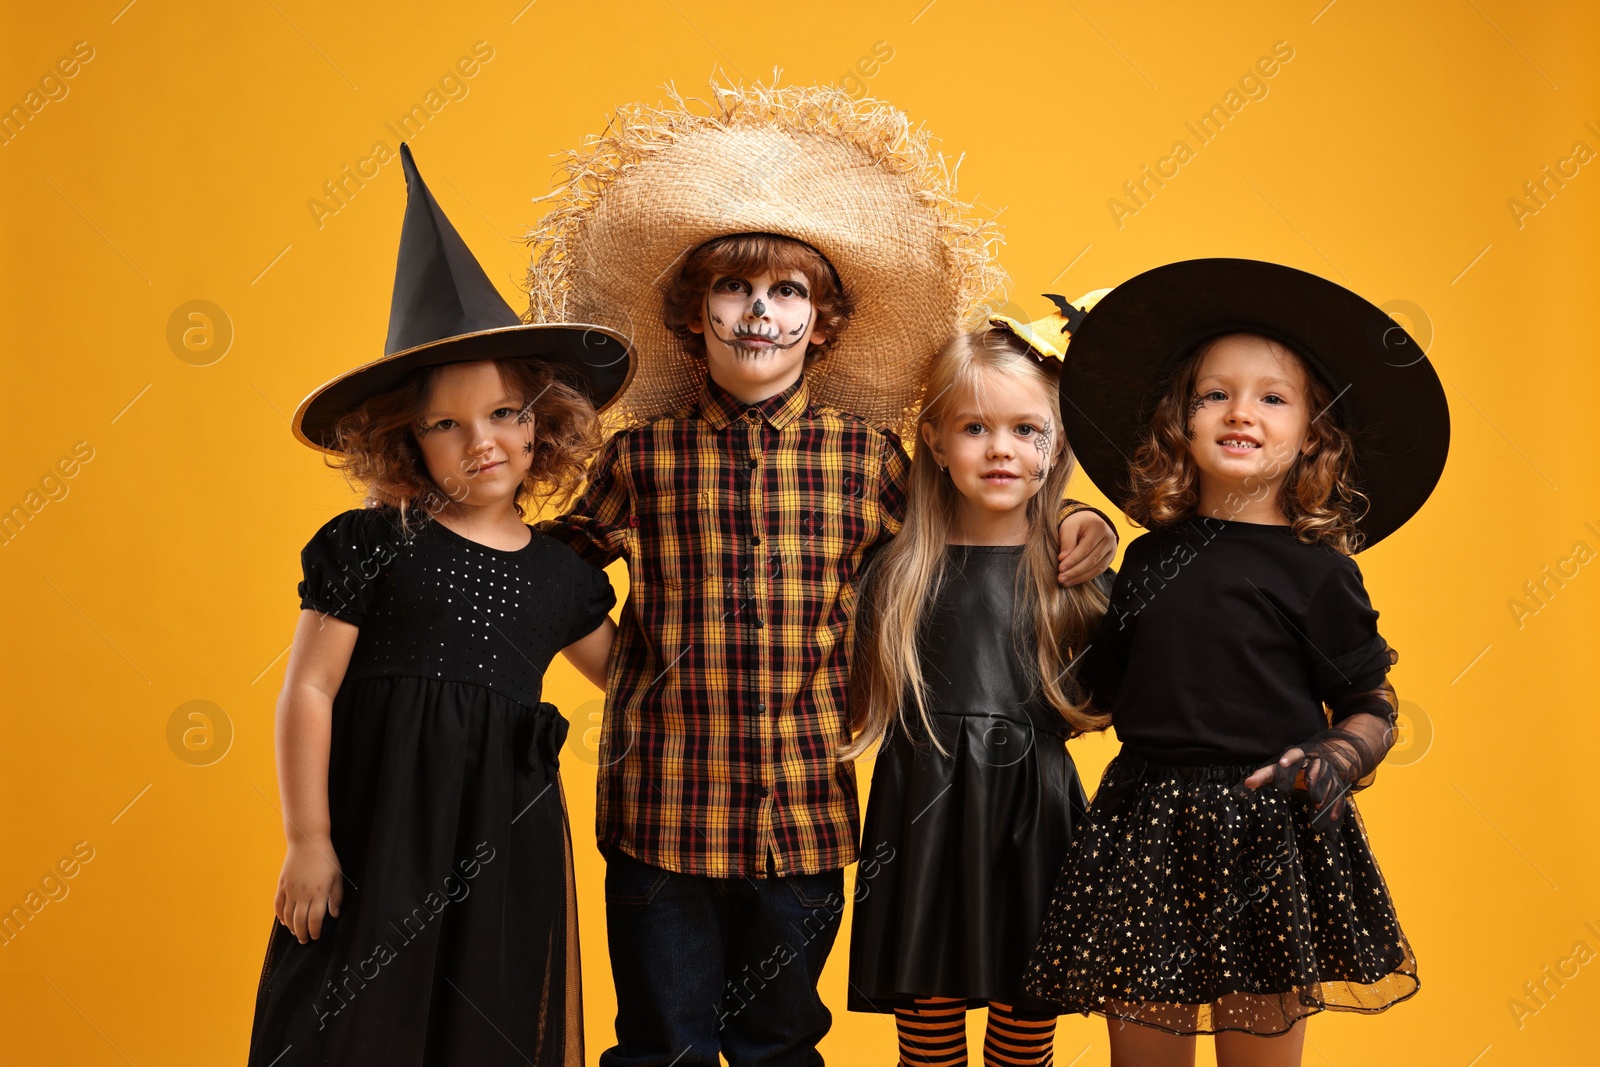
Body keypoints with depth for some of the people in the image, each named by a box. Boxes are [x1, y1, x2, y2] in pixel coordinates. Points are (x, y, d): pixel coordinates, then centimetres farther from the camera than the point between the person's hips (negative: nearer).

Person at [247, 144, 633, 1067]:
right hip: (375, 833, -3)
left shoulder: (564, 574, 7)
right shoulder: (369, 544, -5)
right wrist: (308, 842, -6)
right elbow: (308, 691, -5)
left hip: (505, 846, 4)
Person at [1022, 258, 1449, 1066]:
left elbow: (1371, 710, 2)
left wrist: (1333, 759, -17)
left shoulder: (1315, 571, -4)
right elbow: (1104, 690, 17)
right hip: (1145, 829, 3)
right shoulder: (1151, 559, 7)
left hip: (1268, 844, -3)